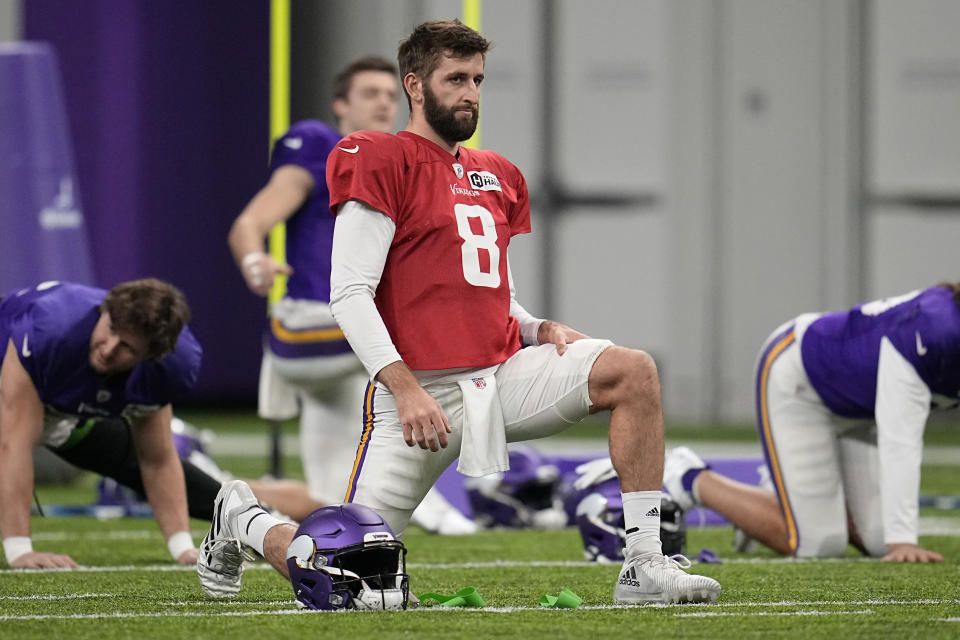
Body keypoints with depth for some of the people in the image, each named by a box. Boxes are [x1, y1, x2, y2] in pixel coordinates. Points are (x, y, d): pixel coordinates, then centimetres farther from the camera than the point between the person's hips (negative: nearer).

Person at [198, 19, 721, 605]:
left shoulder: (497, 177, 19)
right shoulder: (382, 162, -4)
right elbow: (349, 293, -10)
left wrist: (542, 330, 5)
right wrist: (405, 386, -19)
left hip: (502, 373, 6)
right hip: (420, 392, -6)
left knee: (634, 373, -15)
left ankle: (645, 567, -13)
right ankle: (242, 521, 26)